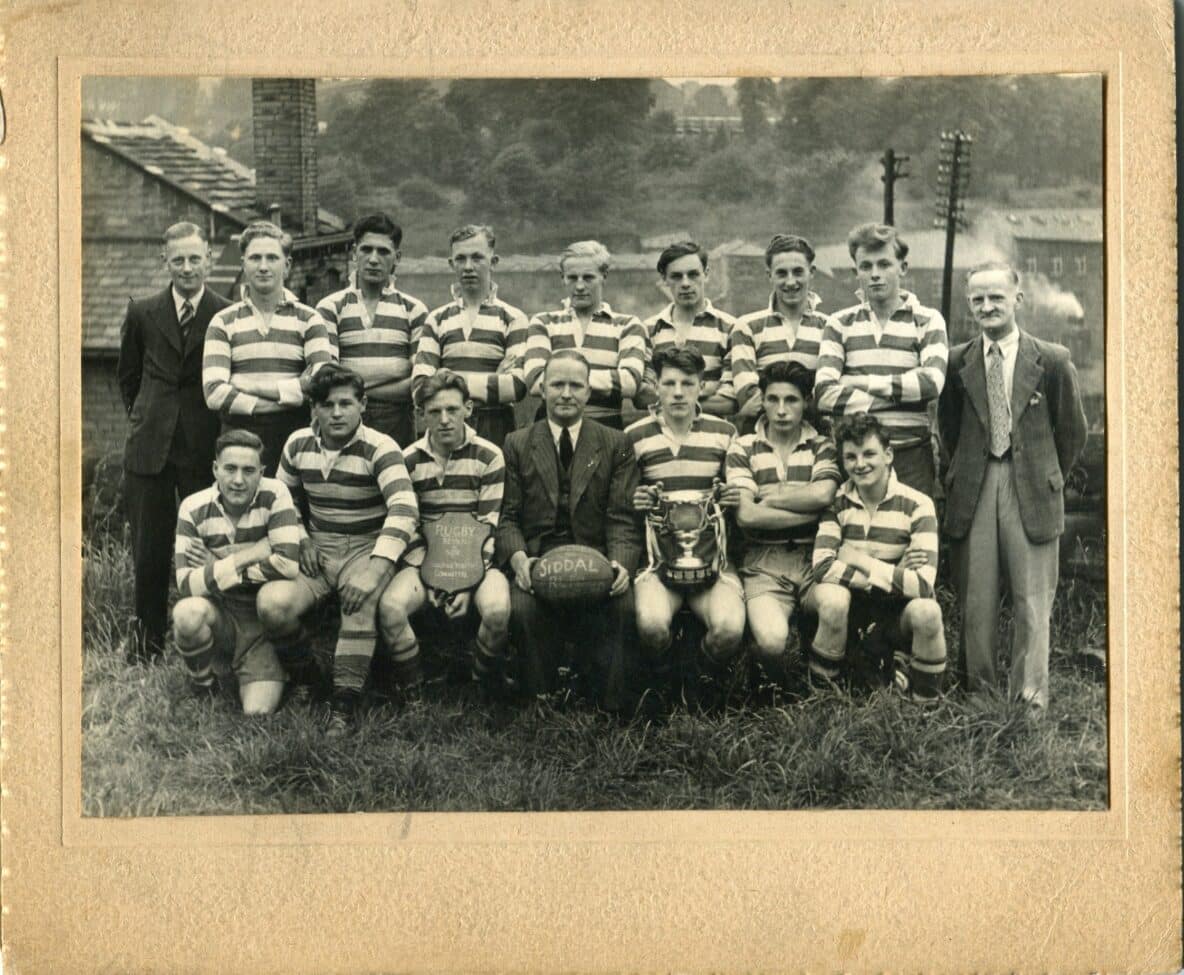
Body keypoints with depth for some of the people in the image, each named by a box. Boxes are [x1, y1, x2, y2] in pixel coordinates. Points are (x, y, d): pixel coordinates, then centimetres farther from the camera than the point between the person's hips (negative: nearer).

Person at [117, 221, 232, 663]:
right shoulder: (142, 314, 8)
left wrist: (222, 430, 1)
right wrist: (143, 419, 13)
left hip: (205, 448, -2)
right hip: (150, 445, 2)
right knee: (148, 548, 7)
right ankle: (147, 636, 22)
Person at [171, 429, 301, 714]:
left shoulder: (274, 496, -12)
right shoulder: (194, 509, -9)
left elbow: (288, 565, -22)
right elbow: (186, 586, -18)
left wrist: (219, 565, -16)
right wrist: (248, 556, -22)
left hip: (265, 620, -1)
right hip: (220, 614, 1)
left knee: (258, 713, -18)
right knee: (187, 612, -34)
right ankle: (203, 684, -3)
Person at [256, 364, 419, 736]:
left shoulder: (379, 449, -13)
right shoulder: (298, 445, 3)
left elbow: (404, 510, -27)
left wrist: (374, 570, -38)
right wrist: (301, 539, 2)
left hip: (367, 548, -4)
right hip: (317, 550, 4)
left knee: (361, 600, -37)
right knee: (272, 603, -24)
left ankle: (345, 703, -26)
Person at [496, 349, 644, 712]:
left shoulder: (616, 445, 13)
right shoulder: (517, 444, 14)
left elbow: (622, 518, 4)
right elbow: (507, 516, 7)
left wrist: (621, 562, -16)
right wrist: (518, 558, -14)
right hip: (537, 559, 0)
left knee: (622, 607, -31)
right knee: (522, 608, -31)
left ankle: (613, 712, -17)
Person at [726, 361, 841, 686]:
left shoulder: (822, 447, 11)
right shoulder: (744, 449, 8)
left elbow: (822, 494, -10)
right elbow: (746, 515, -6)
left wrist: (770, 495, -1)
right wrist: (811, 512, -5)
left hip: (815, 559, 1)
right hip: (764, 564, -1)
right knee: (771, 640, -31)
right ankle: (786, 691, 6)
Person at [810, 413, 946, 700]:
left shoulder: (917, 505, -11)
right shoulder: (836, 501, -6)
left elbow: (923, 584, -23)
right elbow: (822, 567, -21)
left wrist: (858, 560, -21)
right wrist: (894, 575, -22)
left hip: (897, 614, 0)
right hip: (851, 612, 1)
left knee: (926, 611, -32)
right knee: (831, 597, -32)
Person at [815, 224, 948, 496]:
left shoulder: (927, 320, 8)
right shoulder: (841, 324, 10)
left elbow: (932, 381, -10)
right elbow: (824, 393, -6)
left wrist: (864, 383, -6)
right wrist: (902, 395, -9)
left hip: (910, 455, -1)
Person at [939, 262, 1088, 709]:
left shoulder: (1053, 360, -1)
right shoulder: (957, 361, 5)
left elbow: (1072, 431, 8)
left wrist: (1047, 479, 10)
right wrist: (960, 474, 12)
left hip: (1031, 494, -1)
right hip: (973, 494, 2)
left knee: (1032, 604, 1)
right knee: (975, 603, 4)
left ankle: (1030, 698, 10)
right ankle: (977, 695, 13)